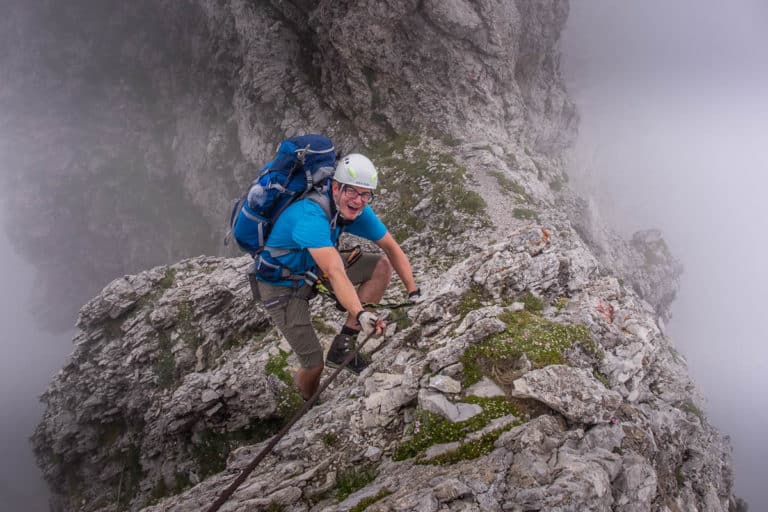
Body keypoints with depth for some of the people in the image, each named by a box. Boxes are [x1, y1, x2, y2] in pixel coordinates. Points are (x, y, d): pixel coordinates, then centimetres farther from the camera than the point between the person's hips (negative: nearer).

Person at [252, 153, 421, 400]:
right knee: (314, 365, -7)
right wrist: (360, 314, -57)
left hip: (313, 272, 7)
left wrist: (413, 292, -14)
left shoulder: (358, 211, -13)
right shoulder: (311, 216, -36)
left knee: (382, 266, -9)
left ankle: (343, 345, -3)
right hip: (282, 287, -7)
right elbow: (335, 273, -47)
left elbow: (392, 249, -6)